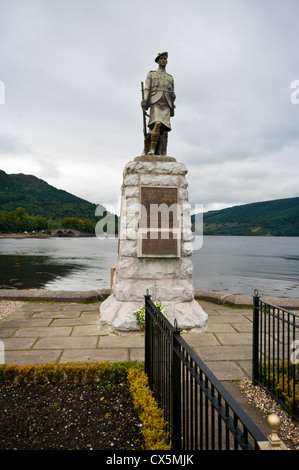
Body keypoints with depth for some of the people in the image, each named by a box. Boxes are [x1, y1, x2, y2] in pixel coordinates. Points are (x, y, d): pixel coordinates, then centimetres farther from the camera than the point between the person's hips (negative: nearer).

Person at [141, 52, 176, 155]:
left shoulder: (170, 77, 27)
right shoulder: (151, 74, 18)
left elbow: (172, 94, 22)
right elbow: (147, 90, 6)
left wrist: (172, 109, 10)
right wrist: (144, 102, -10)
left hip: (166, 105, 4)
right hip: (155, 102, -4)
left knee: (164, 128, -10)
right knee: (157, 125, -27)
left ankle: (160, 154, -14)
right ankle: (151, 150, -32)